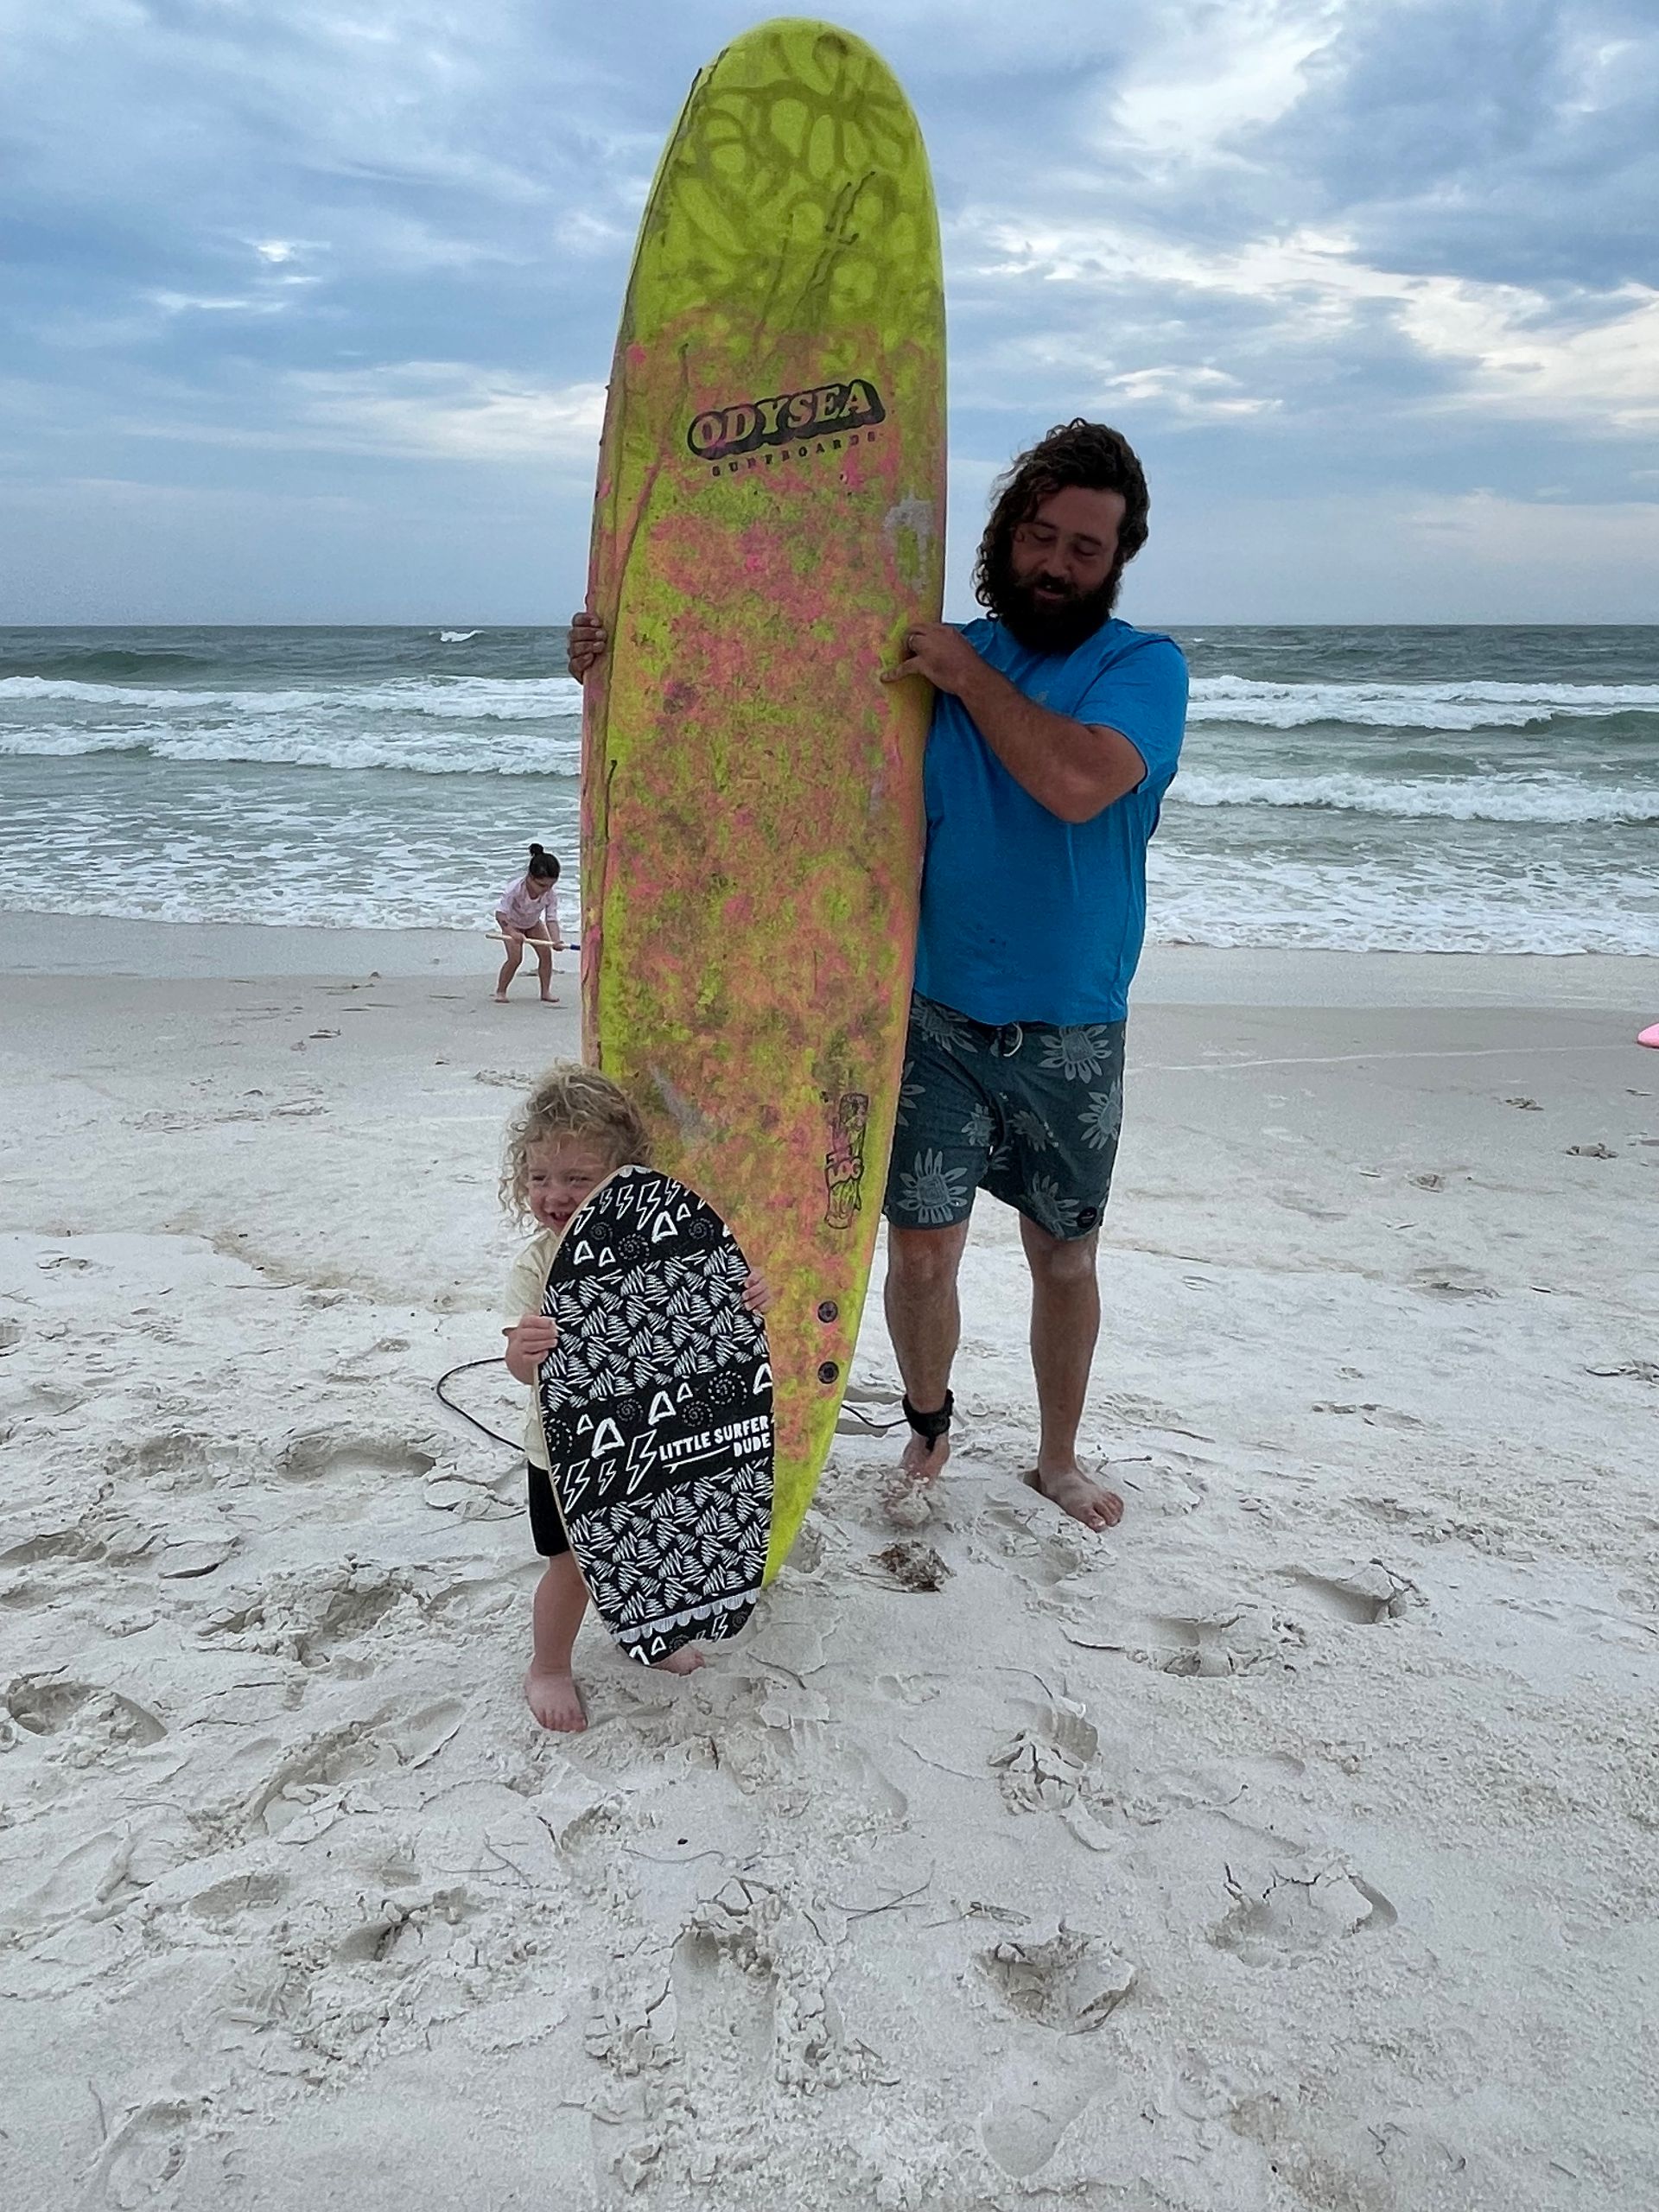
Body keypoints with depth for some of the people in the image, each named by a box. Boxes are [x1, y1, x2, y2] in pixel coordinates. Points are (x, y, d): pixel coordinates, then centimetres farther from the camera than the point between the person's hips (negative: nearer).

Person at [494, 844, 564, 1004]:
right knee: (515, 957, -18)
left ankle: (545, 992, 4)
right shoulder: (515, 889, -38)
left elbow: (551, 919, -28)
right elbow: (500, 913, -38)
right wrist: (512, 932, -52)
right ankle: (500, 991, -1)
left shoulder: (551, 895, -28)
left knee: (546, 953, -10)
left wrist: (556, 940, -46)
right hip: (512, 924, -4)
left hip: (533, 924, 4)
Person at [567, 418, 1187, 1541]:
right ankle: (929, 1430, 31)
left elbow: (1077, 782, -26)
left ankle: (1059, 1458, 34)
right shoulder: (928, 660, 3)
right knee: (922, 1252, 2)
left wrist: (966, 670, -18)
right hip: (937, 1018, 1)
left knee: (1065, 1258, 12)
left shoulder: (1144, 666, -5)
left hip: (1072, 1038, -1)